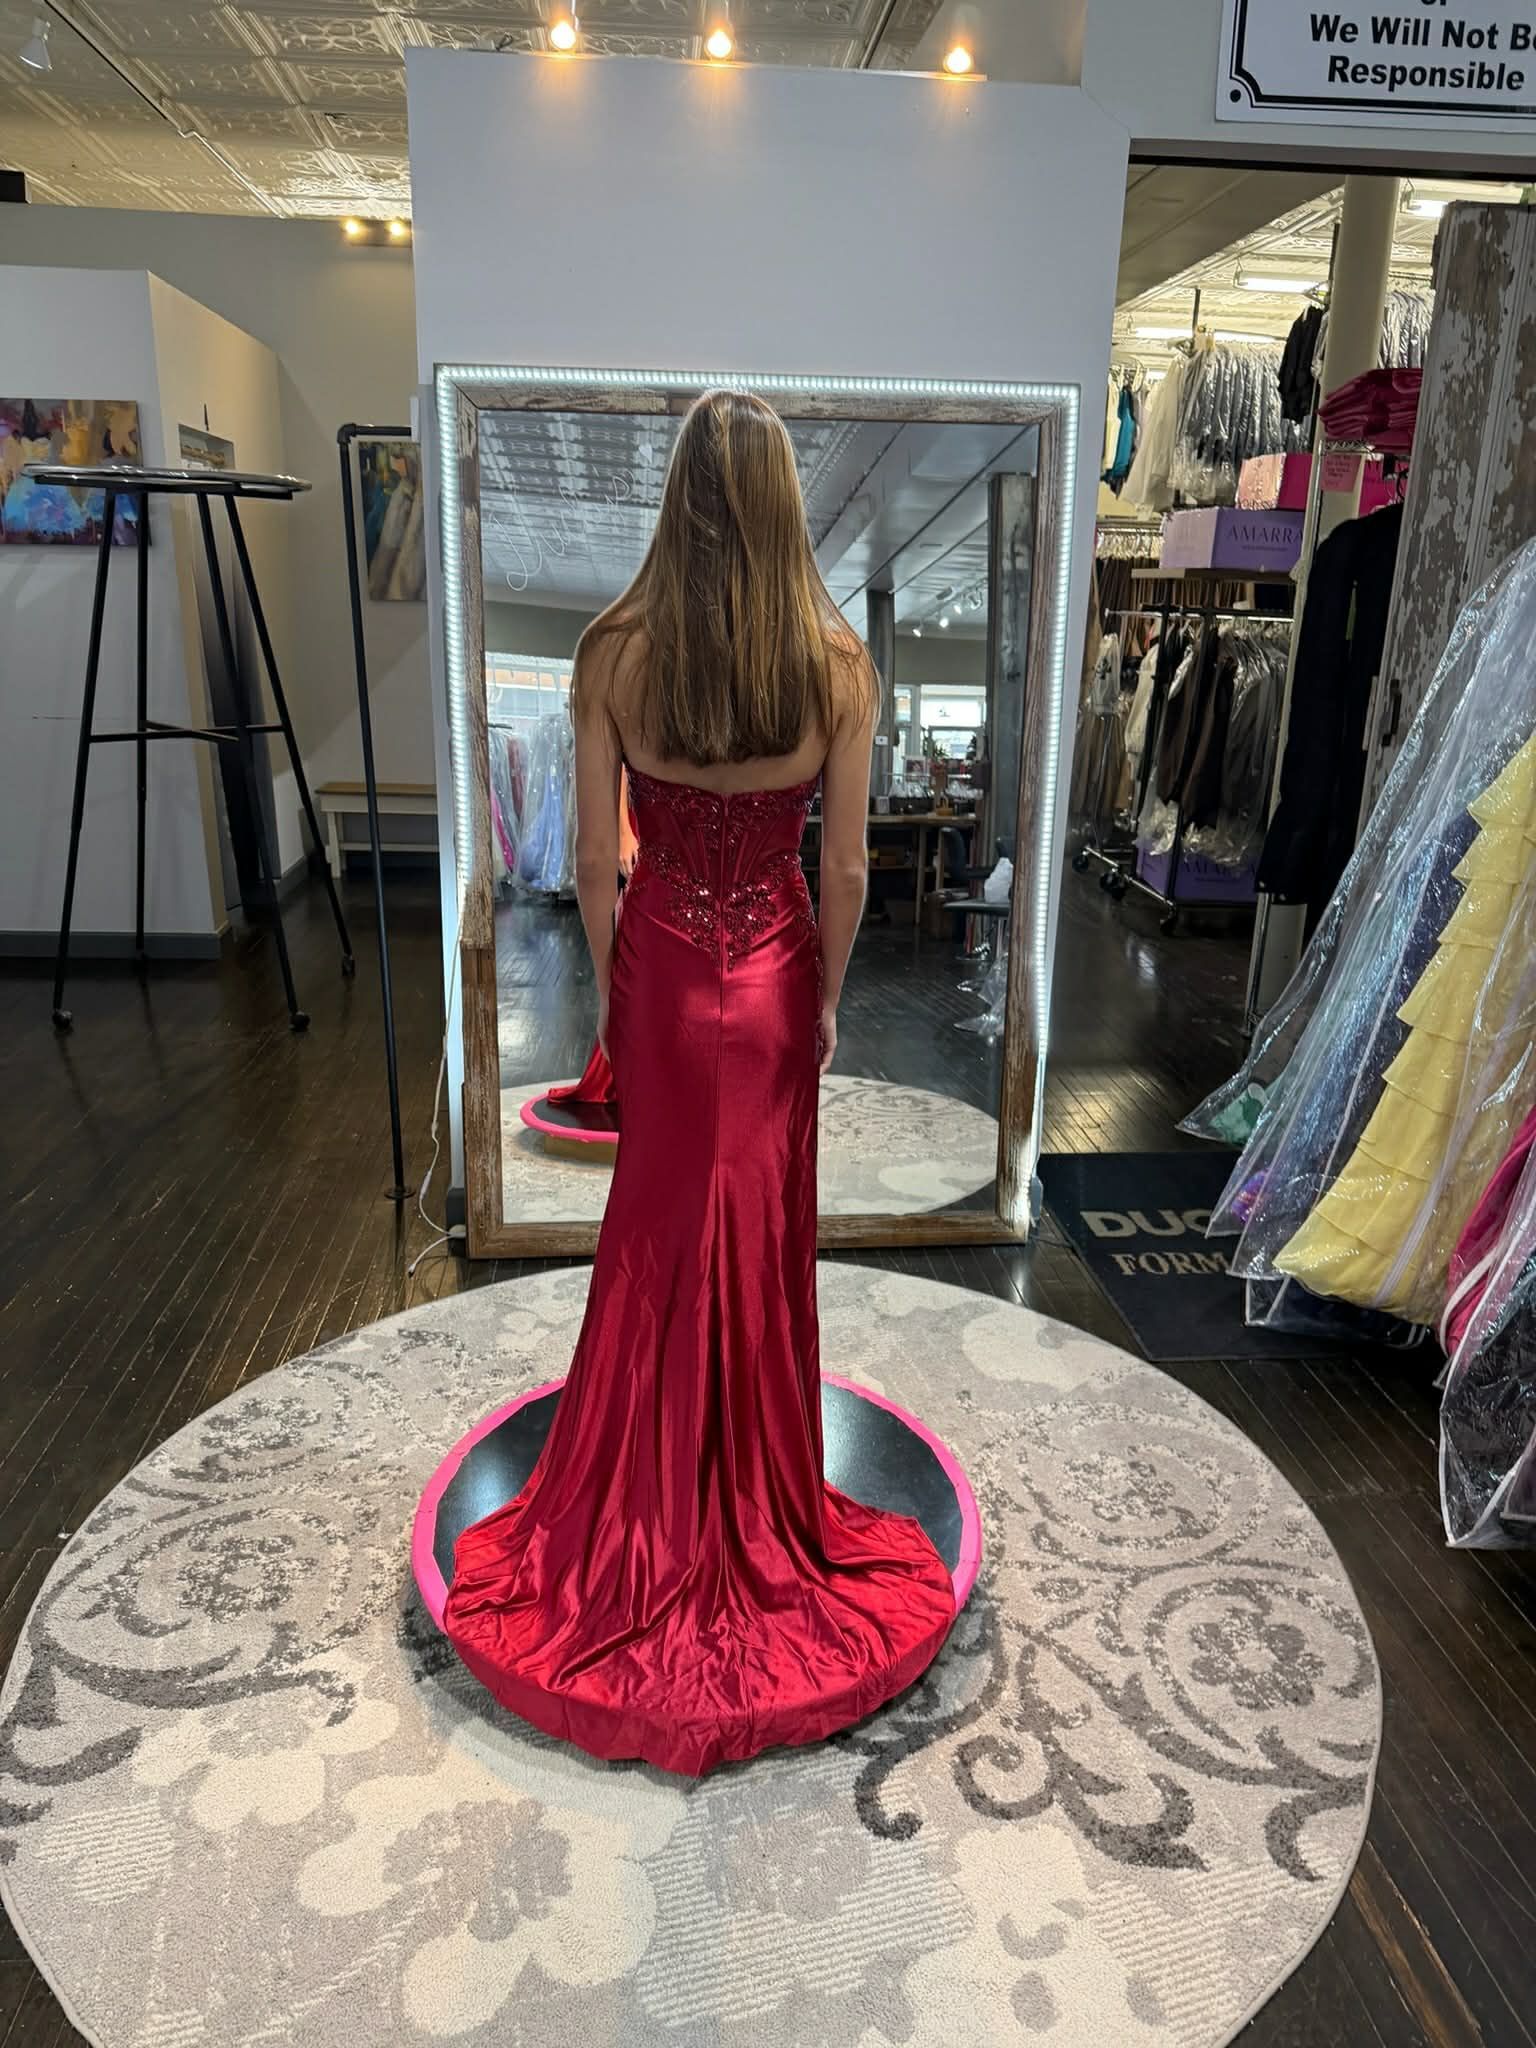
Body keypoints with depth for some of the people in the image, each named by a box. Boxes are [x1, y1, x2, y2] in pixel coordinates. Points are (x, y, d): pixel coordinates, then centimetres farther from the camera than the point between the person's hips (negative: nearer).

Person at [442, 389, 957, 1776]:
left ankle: (648, 1516, 35)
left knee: (663, 1231, 18)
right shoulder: (837, 665, -11)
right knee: (763, 1239, 17)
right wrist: (827, 997, 7)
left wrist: (608, 985, 8)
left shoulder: (614, 654, -11)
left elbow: (596, 856, -7)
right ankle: (758, 1510, 36)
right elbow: (846, 866, -7)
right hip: (772, 977, 0)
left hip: (660, 972, 0)